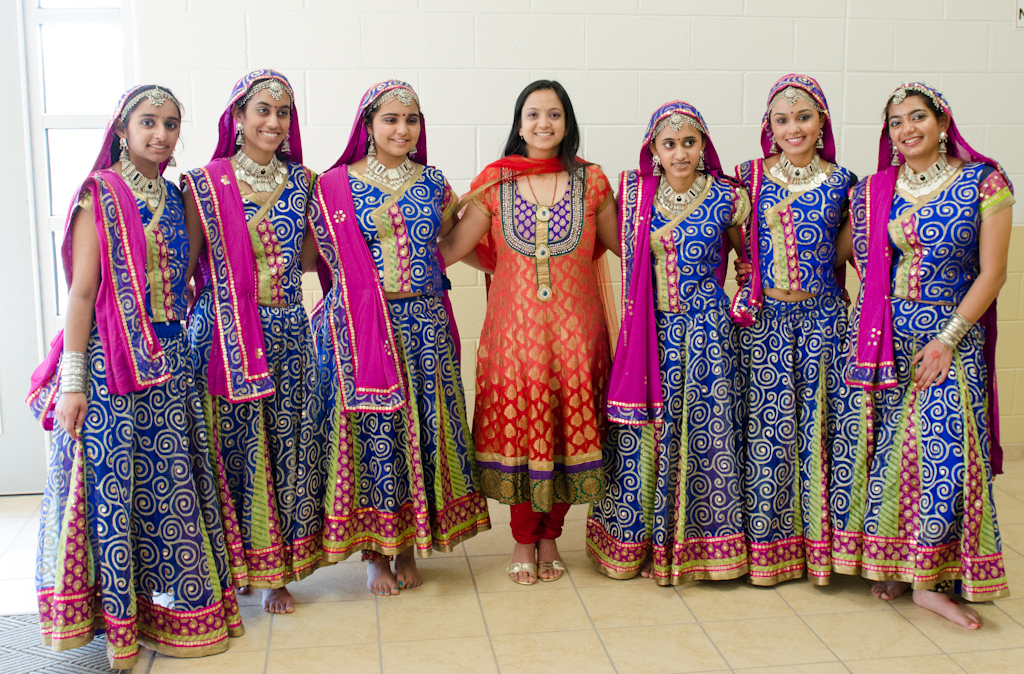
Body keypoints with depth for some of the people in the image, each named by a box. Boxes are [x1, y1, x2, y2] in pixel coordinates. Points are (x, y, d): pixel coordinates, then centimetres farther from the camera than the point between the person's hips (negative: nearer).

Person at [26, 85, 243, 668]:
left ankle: (170, 602, 25)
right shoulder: (99, 196, -6)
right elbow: (81, 292, -10)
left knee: (171, 482, 11)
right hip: (111, 362, -6)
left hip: (170, 360, 6)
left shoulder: (175, 198, 11)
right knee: (114, 482, 1)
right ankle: (117, 618, 14)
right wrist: (72, 381, -14)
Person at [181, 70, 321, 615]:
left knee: (287, 445, 7)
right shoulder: (204, 185, -2)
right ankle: (228, 565, 17)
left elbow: (309, 252, 12)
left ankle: (275, 569, 20)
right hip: (224, 335, -3)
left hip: (287, 333, 3)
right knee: (230, 444, 1)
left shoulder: (302, 182, 8)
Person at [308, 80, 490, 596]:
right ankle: (376, 551, 15)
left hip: (424, 324, 3)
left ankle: (409, 544, 21)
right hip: (360, 326, -3)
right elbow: (329, 258, 2)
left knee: (421, 423, 6)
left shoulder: (434, 184, 9)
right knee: (370, 424, 1)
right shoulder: (336, 185, 0)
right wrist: (363, 294, -4)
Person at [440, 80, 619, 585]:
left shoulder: (590, 181, 4)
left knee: (570, 429, 6)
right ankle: (523, 539, 23)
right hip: (515, 329, 0)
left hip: (574, 329, 1)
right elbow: (452, 248, 1)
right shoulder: (495, 182, 2)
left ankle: (549, 536, 25)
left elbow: (624, 243, 12)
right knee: (517, 429, 4)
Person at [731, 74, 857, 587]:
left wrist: (834, 309, 5)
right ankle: (767, 544, 14)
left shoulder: (840, 182, 5)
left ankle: (818, 541, 18)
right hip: (763, 318, -1)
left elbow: (840, 255, 10)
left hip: (821, 317, 1)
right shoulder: (752, 177, 2)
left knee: (817, 423, 4)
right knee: (766, 428, 1)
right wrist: (749, 287, -3)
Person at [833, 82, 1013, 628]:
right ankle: (887, 561, 18)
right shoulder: (873, 191, 5)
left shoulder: (983, 182, -4)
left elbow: (992, 273, -7)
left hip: (952, 332, -2)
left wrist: (946, 338, -12)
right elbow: (855, 258, 14)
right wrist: (876, 316, 1)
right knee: (885, 443, 5)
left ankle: (929, 579, 1)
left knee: (945, 447, -7)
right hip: (884, 334, 3)